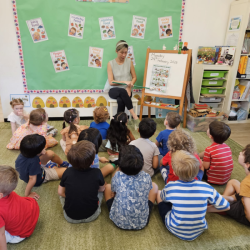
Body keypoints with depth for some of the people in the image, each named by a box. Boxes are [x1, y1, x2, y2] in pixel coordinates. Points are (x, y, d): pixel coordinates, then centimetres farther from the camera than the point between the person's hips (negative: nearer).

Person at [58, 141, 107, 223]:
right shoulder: (97, 173, -19)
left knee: (62, 187, 18)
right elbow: (102, 189, 0)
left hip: (70, 217, 1)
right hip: (91, 216, 0)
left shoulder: (68, 172, -16)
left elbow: (61, 192, -2)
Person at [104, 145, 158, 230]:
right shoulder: (146, 177, -16)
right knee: (154, 186, 13)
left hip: (119, 222, 0)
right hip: (142, 223, 1)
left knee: (108, 187, 16)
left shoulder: (117, 176, -18)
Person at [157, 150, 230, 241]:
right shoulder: (206, 187, -18)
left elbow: (163, 197, 4)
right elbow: (226, 207, -5)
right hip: (198, 232, 2)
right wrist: (206, 209, 5)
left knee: (158, 194, 14)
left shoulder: (170, 187, -19)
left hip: (175, 231, -2)